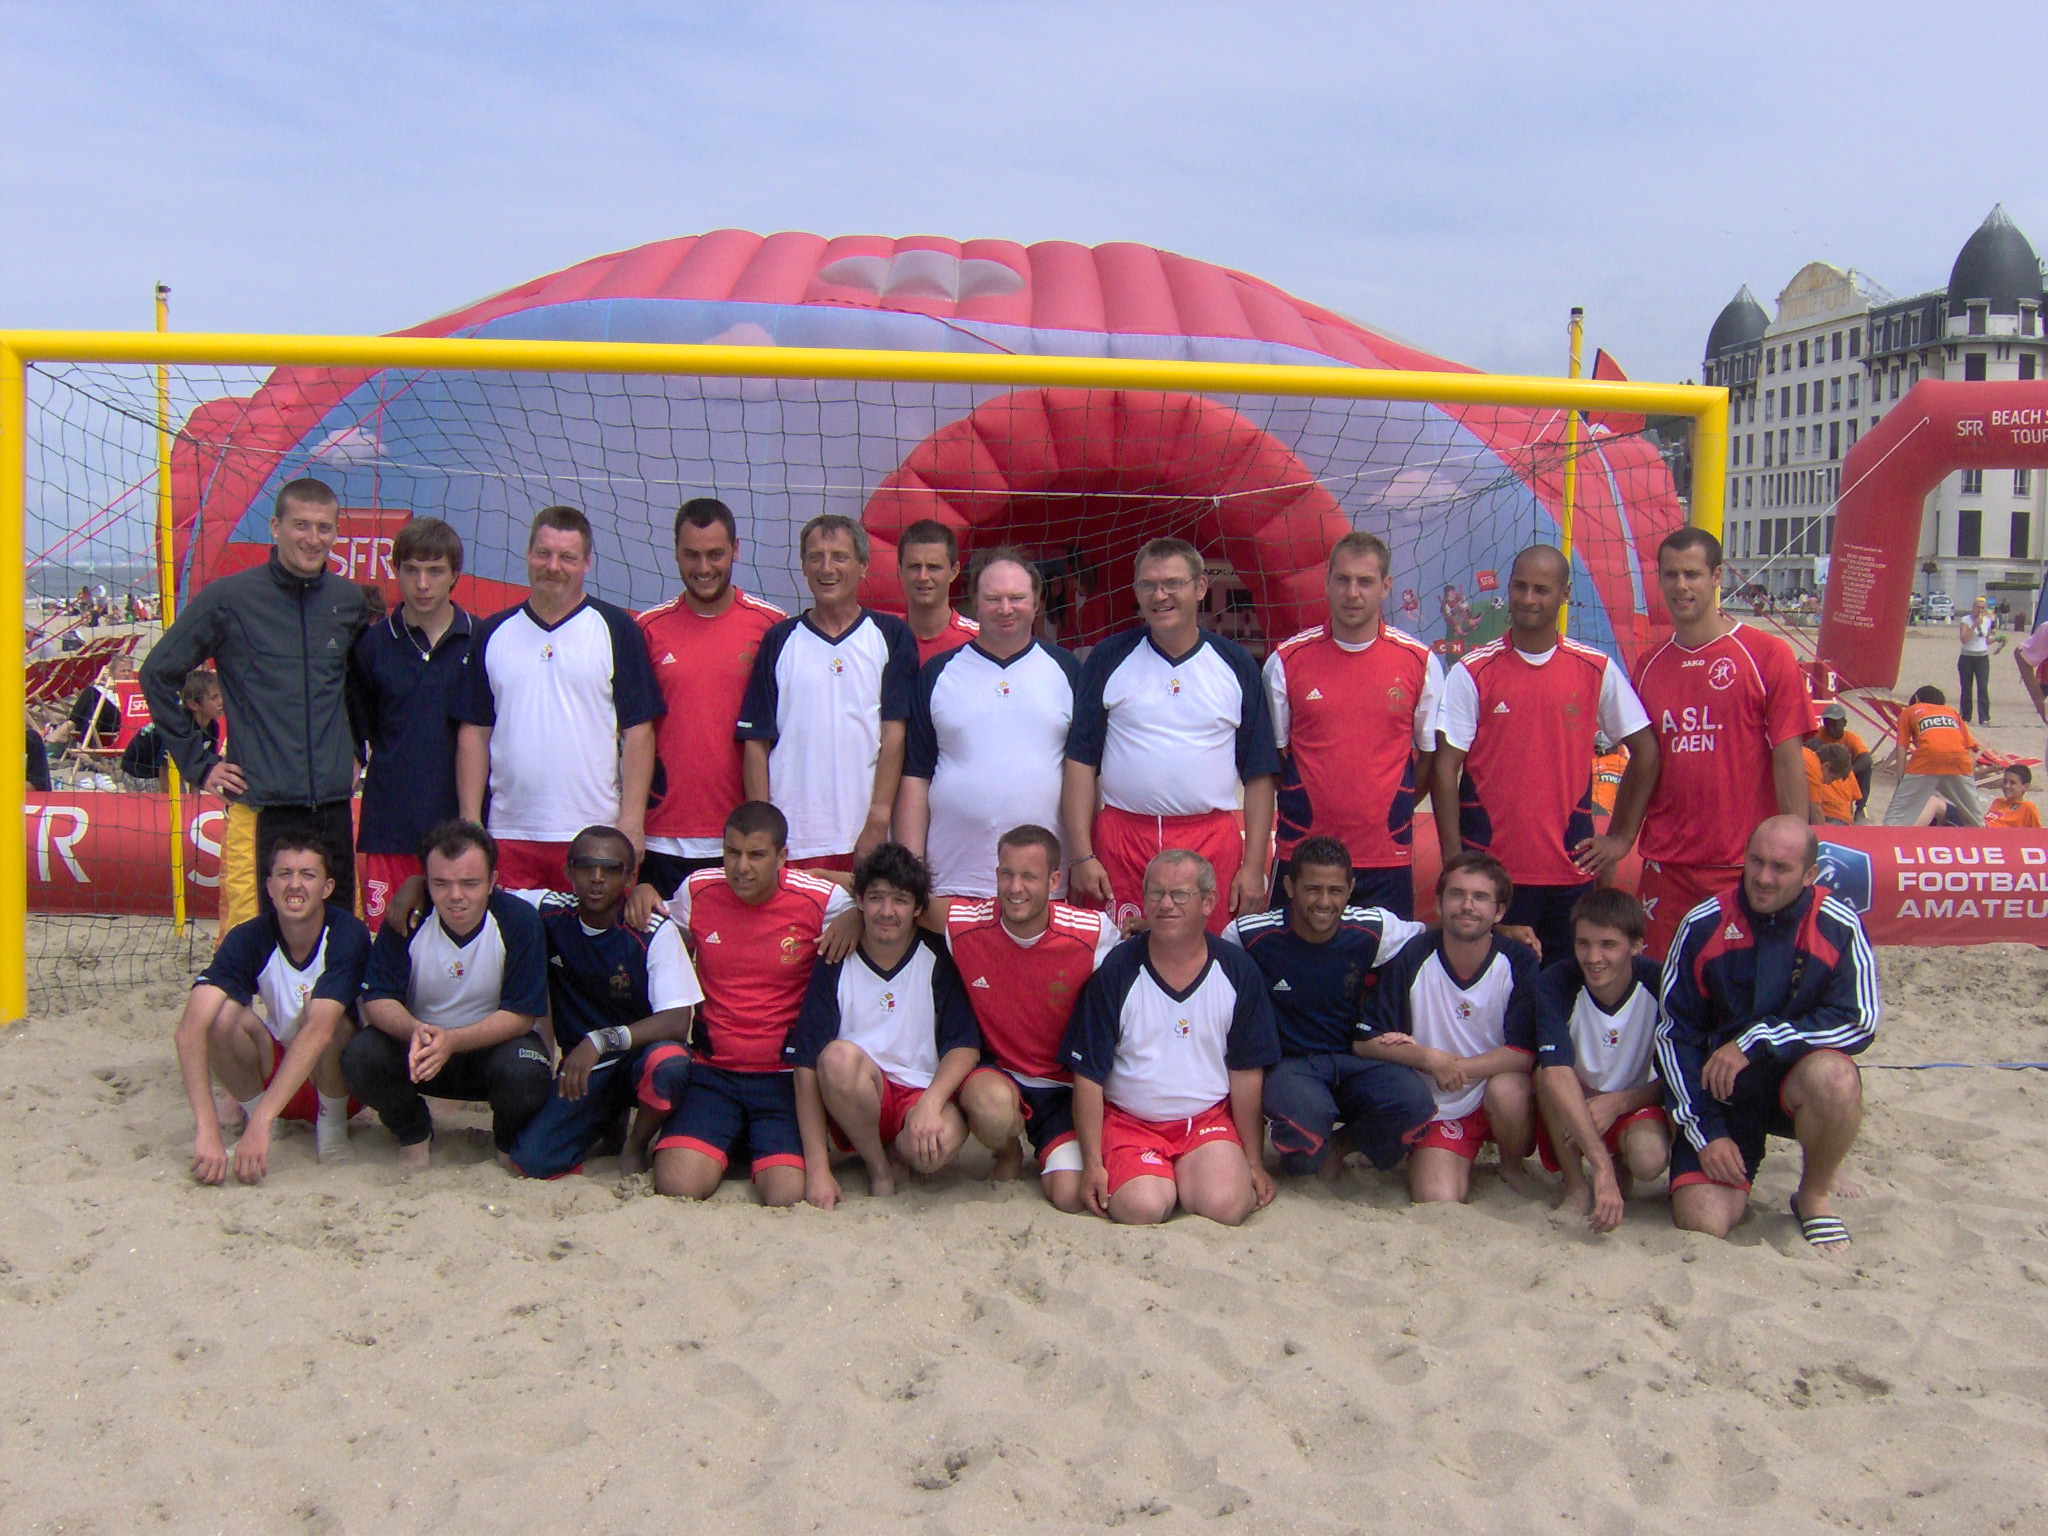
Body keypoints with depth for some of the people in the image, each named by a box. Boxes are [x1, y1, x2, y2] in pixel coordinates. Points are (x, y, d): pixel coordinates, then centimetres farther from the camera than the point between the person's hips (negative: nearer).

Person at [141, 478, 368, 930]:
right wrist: (197, 763, 1)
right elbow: (158, 674, 3)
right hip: (260, 810, -4)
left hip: (335, 806, 4)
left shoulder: (349, 600, 8)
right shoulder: (229, 598, -3)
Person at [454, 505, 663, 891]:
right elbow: (474, 733, 10)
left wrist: (631, 822, -9)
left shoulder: (617, 630, 2)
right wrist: (470, 822, 3)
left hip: (595, 833, -2)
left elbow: (638, 732, -2)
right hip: (508, 833, 3)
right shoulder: (492, 634, 11)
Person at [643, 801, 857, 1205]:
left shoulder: (822, 900, -7)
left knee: (790, 1198, -20)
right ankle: (728, 1143, 14)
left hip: (786, 1077, -2)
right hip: (712, 1071, 2)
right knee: (676, 1188, -20)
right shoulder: (697, 891, 1)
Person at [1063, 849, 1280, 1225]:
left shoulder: (1237, 971, 0)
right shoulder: (1115, 970, -6)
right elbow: (1088, 1074, -3)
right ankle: (1157, 1175, 7)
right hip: (1129, 1121, -1)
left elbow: (1247, 1073, 5)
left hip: (1210, 1119, 1)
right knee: (1143, 1208, -27)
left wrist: (1255, 1162, 4)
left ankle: (1184, 1174, 8)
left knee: (1225, 1205, -25)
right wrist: (1092, 1163, -6)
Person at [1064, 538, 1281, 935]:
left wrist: (1254, 866, 0)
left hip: (1212, 840, 0)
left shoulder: (1236, 665, 7)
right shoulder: (1109, 660, 5)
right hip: (1120, 840, 0)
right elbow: (1081, 762, 3)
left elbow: (1259, 773, 7)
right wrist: (1082, 856, -6)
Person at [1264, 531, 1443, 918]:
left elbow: (1431, 755, 10)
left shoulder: (1421, 662, 2)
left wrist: (1387, 810, 6)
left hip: (1388, 855, 0)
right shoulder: (1286, 661, 1)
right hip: (1301, 853, 0)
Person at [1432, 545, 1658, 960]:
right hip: (1489, 869, -2)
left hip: (1571, 868, 2)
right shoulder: (1472, 672, -1)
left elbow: (1645, 751, 11)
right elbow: (1446, 767, -4)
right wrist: (1454, 861, -9)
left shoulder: (1597, 671, 4)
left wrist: (1621, 836, 6)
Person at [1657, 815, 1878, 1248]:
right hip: (1718, 1090, 0)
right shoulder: (1704, 926, -7)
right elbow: (1674, 1036, -3)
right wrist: (1706, 1131, -9)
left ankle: (1815, 1196, -6)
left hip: (1794, 1082, 0)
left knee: (1834, 1078, -36)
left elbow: (1859, 1022, -13)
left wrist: (1756, 1042, -20)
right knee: (1702, 1222, -18)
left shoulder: (1839, 927, -8)